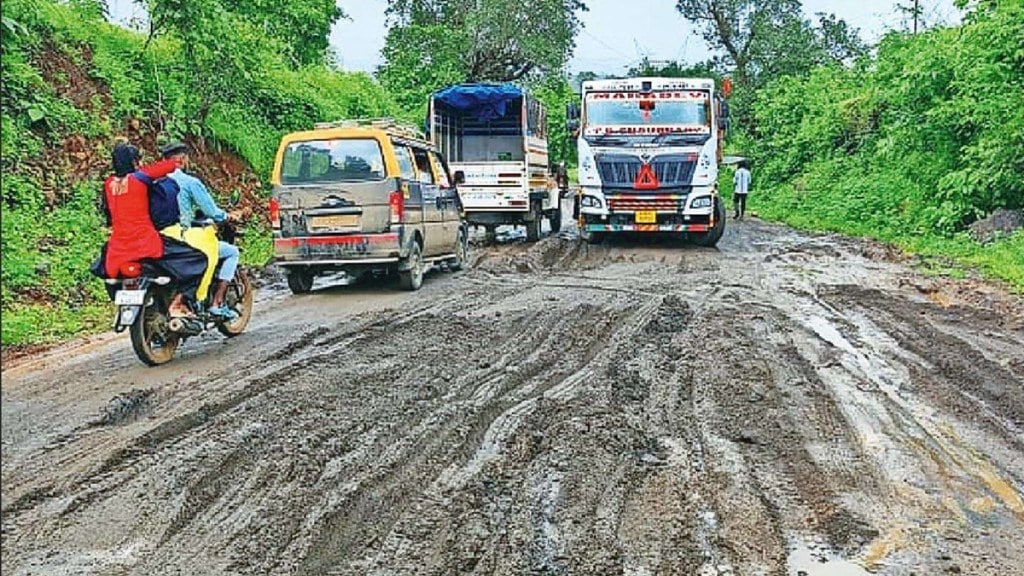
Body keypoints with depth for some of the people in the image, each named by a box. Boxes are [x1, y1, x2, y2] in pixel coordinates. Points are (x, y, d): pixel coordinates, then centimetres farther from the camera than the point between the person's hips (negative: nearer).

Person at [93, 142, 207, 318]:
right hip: (146, 244, -6)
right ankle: (178, 303, -12)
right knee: (197, 259, -4)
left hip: (117, 248, 6)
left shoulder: (109, 183, 10)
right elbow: (172, 165, 1)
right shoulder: (140, 176, -5)